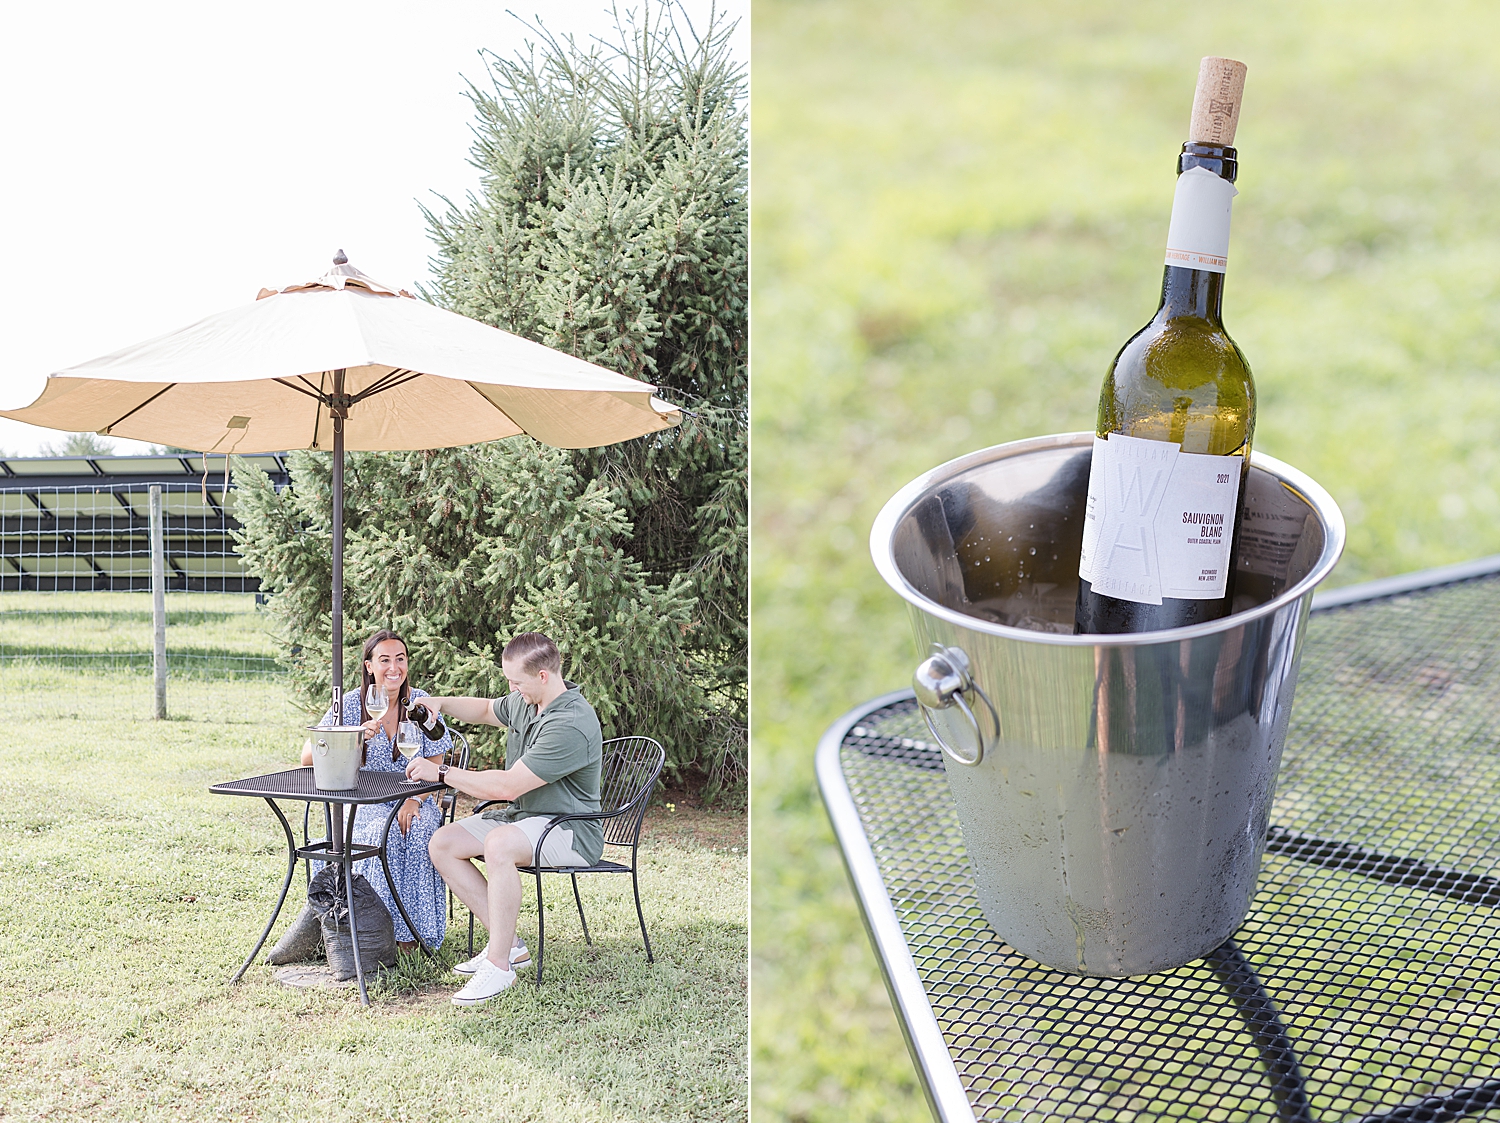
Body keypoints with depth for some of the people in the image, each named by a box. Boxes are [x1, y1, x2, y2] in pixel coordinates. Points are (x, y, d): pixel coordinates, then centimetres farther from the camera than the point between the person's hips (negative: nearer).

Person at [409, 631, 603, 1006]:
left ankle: (499, 964, -27)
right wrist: (440, 703, 8)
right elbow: (487, 710, 28)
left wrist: (441, 772, -18)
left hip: (570, 829, -10)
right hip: (521, 816, 10)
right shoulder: (524, 701, 3)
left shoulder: (571, 725, -27)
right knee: (441, 844, -4)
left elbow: (508, 785, -28)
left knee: (499, 844, -37)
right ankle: (508, 944, -2)